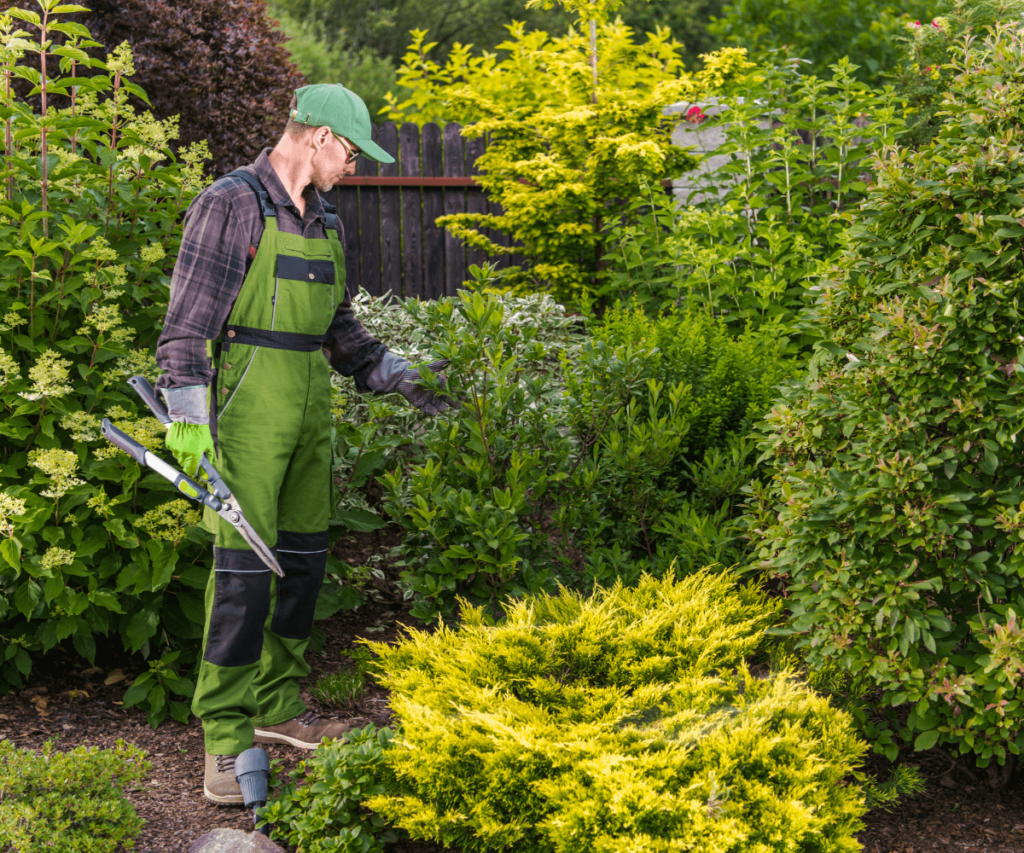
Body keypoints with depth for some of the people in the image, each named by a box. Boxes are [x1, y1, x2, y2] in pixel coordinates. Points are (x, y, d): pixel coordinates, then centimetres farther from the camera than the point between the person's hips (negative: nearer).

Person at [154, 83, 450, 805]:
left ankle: (277, 707, 24)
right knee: (244, 563, -9)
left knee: (304, 556, 11)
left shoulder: (325, 222, 17)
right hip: (248, 400, -8)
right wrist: (188, 418, -18)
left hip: (311, 406, 8)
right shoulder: (232, 204, -7)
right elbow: (189, 319, -12)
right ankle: (226, 739, -3)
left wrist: (399, 377, 17)